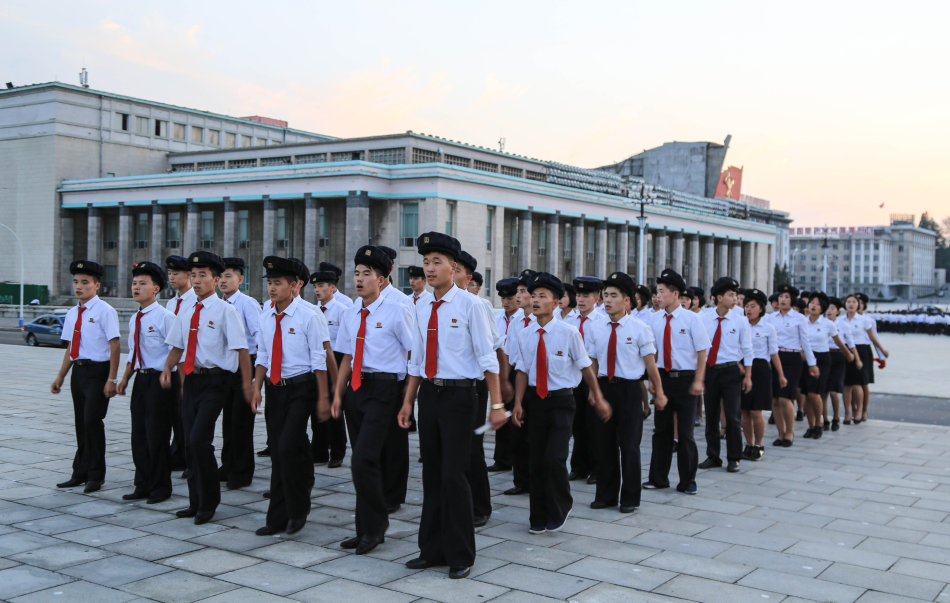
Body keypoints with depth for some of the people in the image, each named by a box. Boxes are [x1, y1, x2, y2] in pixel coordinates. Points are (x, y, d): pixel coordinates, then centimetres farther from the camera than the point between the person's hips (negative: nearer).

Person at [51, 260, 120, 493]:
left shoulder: (105, 311, -9)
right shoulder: (72, 314, 12)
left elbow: (115, 346, -12)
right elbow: (70, 349, 19)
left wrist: (111, 379, -17)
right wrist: (60, 377, 17)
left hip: (98, 370, -7)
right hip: (78, 371, 7)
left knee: (92, 420, -8)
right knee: (81, 423, 13)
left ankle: (96, 476, 5)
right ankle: (80, 473, 24)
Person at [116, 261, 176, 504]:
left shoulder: (165, 317, -13)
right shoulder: (134, 319, 12)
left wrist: (182, 385, -15)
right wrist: (125, 379, 16)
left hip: (160, 380, -8)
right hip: (141, 379, 8)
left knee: (156, 434, 0)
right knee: (139, 434, 12)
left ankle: (160, 488, 15)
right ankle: (143, 485, 25)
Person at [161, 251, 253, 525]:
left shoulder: (226, 311, -9)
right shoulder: (185, 311, 11)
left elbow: (242, 350, -11)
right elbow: (178, 345, 20)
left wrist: (246, 384, -14)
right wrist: (167, 368, 2)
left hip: (215, 381, -7)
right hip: (191, 379, 7)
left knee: (199, 441, -13)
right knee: (190, 443, 11)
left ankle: (209, 502, 5)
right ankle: (196, 502, 25)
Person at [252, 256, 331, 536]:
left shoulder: (309, 317, -10)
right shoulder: (266, 318, 8)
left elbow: (319, 360, -10)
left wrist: (323, 398, -11)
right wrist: (257, 387, 6)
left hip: (300, 388, -6)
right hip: (274, 389, 6)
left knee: (289, 447, -15)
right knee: (277, 452, 9)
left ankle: (298, 511, 7)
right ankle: (277, 518, 19)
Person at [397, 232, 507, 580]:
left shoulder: (469, 305, -8)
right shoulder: (421, 309, 10)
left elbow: (487, 358, -9)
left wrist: (497, 404, -12)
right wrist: (408, 401, 15)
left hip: (458, 395, -6)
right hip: (429, 394, 6)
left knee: (453, 475, -5)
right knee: (432, 474, 12)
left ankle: (460, 556, 11)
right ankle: (432, 550, 25)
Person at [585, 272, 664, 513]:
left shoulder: (639, 328, -5)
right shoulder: (595, 328, 5)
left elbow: (650, 363, -3)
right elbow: (593, 363, 10)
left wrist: (659, 393, 1)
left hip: (629, 389, -4)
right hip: (604, 388, 4)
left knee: (629, 445, 3)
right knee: (605, 443, 11)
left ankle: (630, 498, 15)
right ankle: (606, 495, 23)